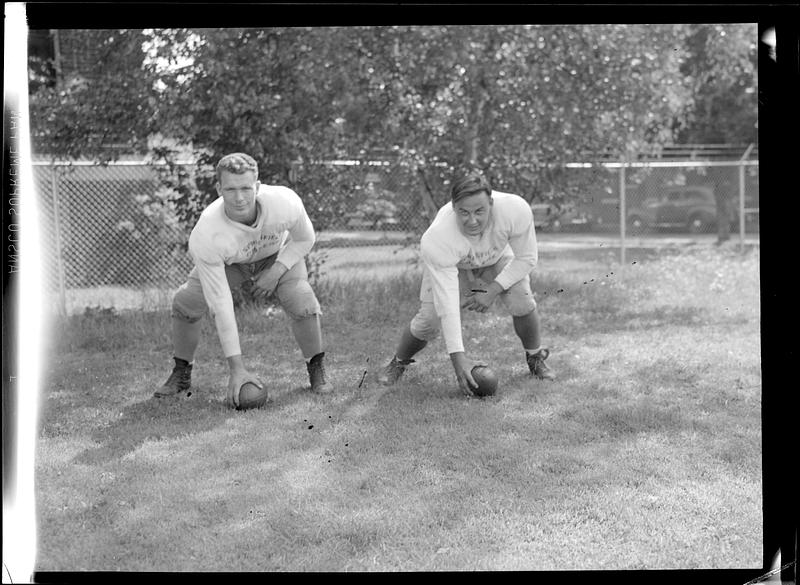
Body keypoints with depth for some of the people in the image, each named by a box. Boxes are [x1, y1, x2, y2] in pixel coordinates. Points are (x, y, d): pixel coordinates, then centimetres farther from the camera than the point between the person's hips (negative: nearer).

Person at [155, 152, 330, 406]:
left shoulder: (285, 202, -37)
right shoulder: (204, 235, -40)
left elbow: (304, 240, -10)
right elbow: (220, 304, -36)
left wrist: (276, 271, -24)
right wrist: (236, 368, -36)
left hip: (279, 255, 0)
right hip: (227, 263, 0)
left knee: (303, 302, -24)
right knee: (185, 302, -17)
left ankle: (316, 371, 2)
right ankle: (181, 375, 7)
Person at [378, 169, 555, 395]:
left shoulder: (515, 210, -39)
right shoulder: (436, 240, -43)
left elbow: (527, 257, -20)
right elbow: (447, 303, -40)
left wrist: (492, 291, -26)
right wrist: (458, 357, -42)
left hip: (498, 259, 2)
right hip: (451, 266, -2)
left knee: (522, 303, -19)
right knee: (429, 319, -14)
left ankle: (536, 358, 10)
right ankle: (398, 363, 17)